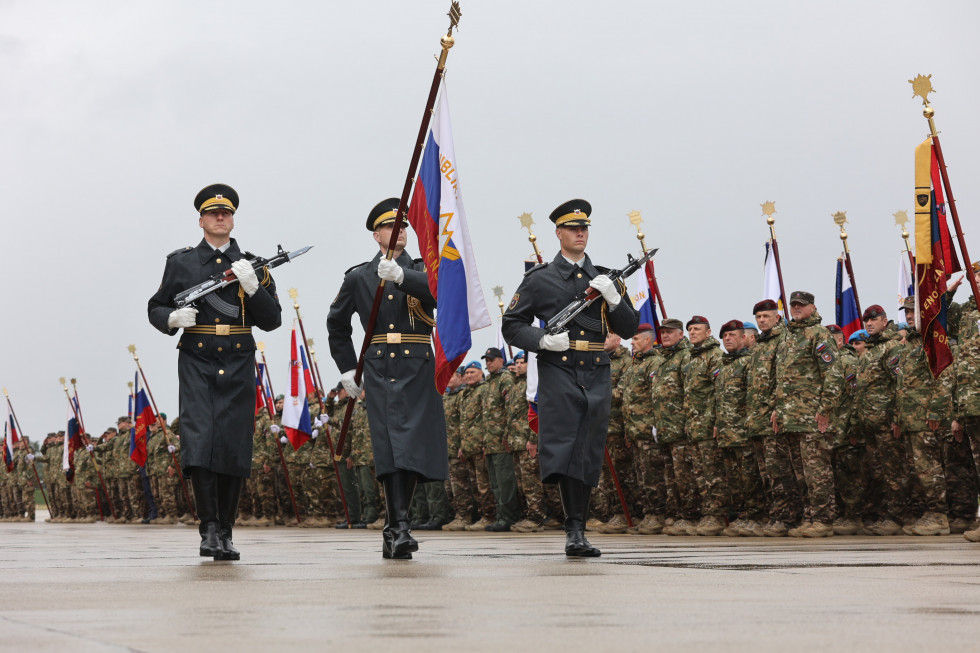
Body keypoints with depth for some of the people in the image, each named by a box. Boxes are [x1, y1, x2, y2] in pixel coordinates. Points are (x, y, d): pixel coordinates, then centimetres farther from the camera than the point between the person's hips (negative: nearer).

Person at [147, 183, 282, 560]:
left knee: (234, 451, 0)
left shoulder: (253, 266, 10)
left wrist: (252, 287, -11)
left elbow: (272, 321, 6)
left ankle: (226, 535, 9)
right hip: (196, 364, -1)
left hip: (238, 367, 1)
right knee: (199, 444, -15)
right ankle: (209, 529, -13)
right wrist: (173, 318, -9)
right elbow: (155, 309, 14)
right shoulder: (181, 263, 9)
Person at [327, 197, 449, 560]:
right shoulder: (359, 277, 11)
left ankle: (394, 529, 11)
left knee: (415, 448, -2)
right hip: (380, 373, -1)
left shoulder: (422, 270, 9)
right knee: (391, 448, -13)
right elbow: (337, 323, 23)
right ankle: (400, 528, -18)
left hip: (419, 372, 1)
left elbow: (437, 290, -16)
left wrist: (401, 276, -33)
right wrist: (347, 368, 16)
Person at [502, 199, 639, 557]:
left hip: (597, 376, 3)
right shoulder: (539, 279, 6)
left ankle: (577, 533, 12)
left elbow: (629, 329, 12)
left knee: (587, 456, 5)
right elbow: (511, 325, 6)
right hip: (558, 370, -3)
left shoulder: (606, 279, 15)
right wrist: (543, 339, -12)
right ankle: (575, 528, -14)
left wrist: (613, 297, -6)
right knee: (561, 449, -14)